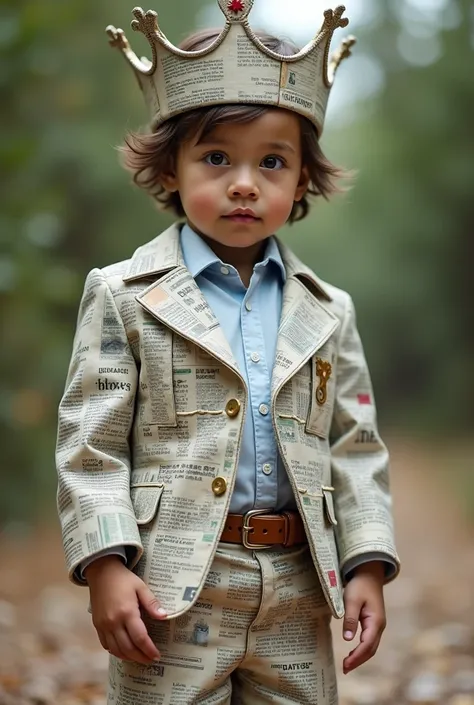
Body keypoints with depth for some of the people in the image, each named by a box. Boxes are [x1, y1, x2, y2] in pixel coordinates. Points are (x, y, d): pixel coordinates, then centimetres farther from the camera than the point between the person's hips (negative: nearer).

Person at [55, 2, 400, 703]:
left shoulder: (328, 312, 10)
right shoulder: (125, 296, -1)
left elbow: (356, 449, 12)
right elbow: (91, 446, -4)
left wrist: (366, 565, 2)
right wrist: (105, 564, -13)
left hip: (299, 593, 4)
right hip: (171, 594, -3)